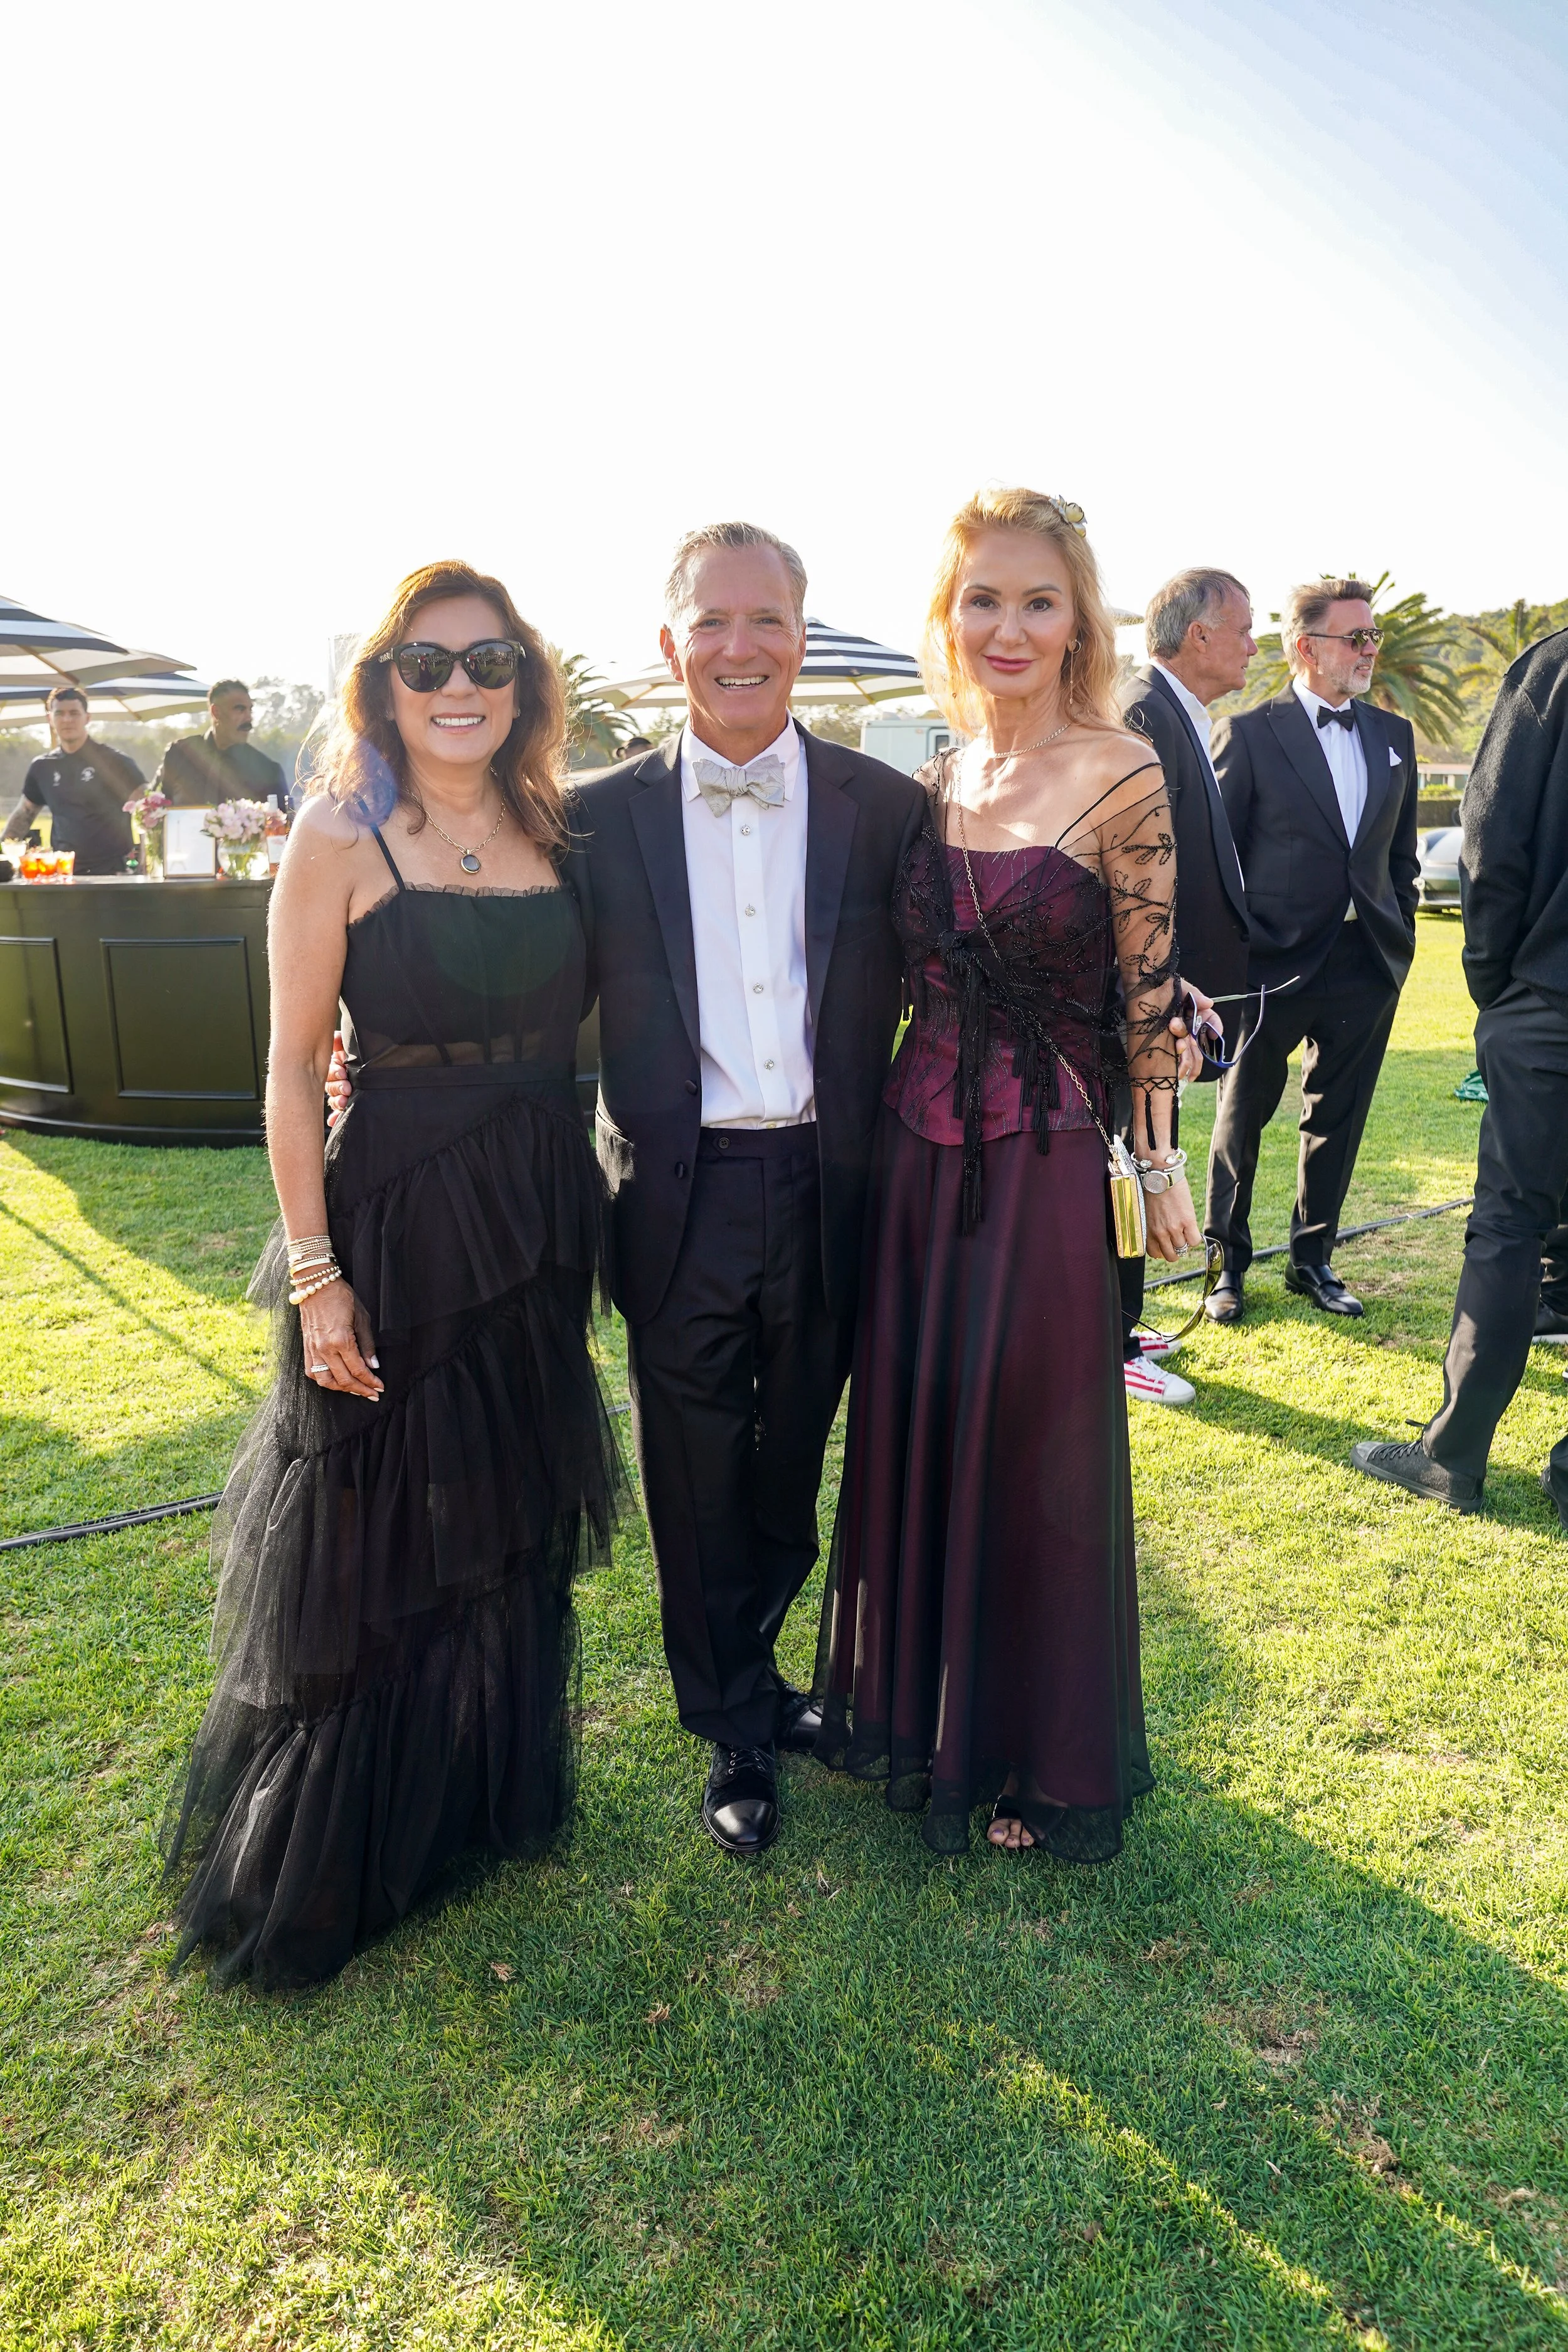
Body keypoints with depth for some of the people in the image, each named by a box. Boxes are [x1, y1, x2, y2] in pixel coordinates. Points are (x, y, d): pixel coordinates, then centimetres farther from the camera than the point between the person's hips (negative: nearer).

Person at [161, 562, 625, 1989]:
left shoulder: (550, 835, 6)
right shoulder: (338, 839, -8)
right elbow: (294, 1067, -9)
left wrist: (582, 1212, 6)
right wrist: (313, 1271, -13)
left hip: (537, 1225, 5)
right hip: (393, 1217, -5)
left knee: (516, 1527, 18)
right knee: (374, 1552, 8)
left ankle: (497, 1791, 42)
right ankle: (321, 1868, 32)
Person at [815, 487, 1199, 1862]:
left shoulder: (1123, 776, -9)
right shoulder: (932, 785, 7)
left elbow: (1148, 989, -6)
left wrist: (1160, 1163, -4)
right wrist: (906, 1113, 10)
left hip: (1045, 1161, -5)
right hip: (917, 1150, 5)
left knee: (1031, 1458, 7)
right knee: (911, 1435, 15)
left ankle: (1047, 1755, 31)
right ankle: (919, 1712, 39)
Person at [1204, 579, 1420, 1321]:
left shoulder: (1394, 735, 11)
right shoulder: (1249, 733, -6)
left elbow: (1402, 851, 16)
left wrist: (1401, 938, 9)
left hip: (1368, 966, 5)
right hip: (1275, 962, -5)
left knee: (1337, 1119, 12)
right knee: (1242, 1117, 7)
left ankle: (1312, 1259, 27)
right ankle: (1228, 1260, 21)